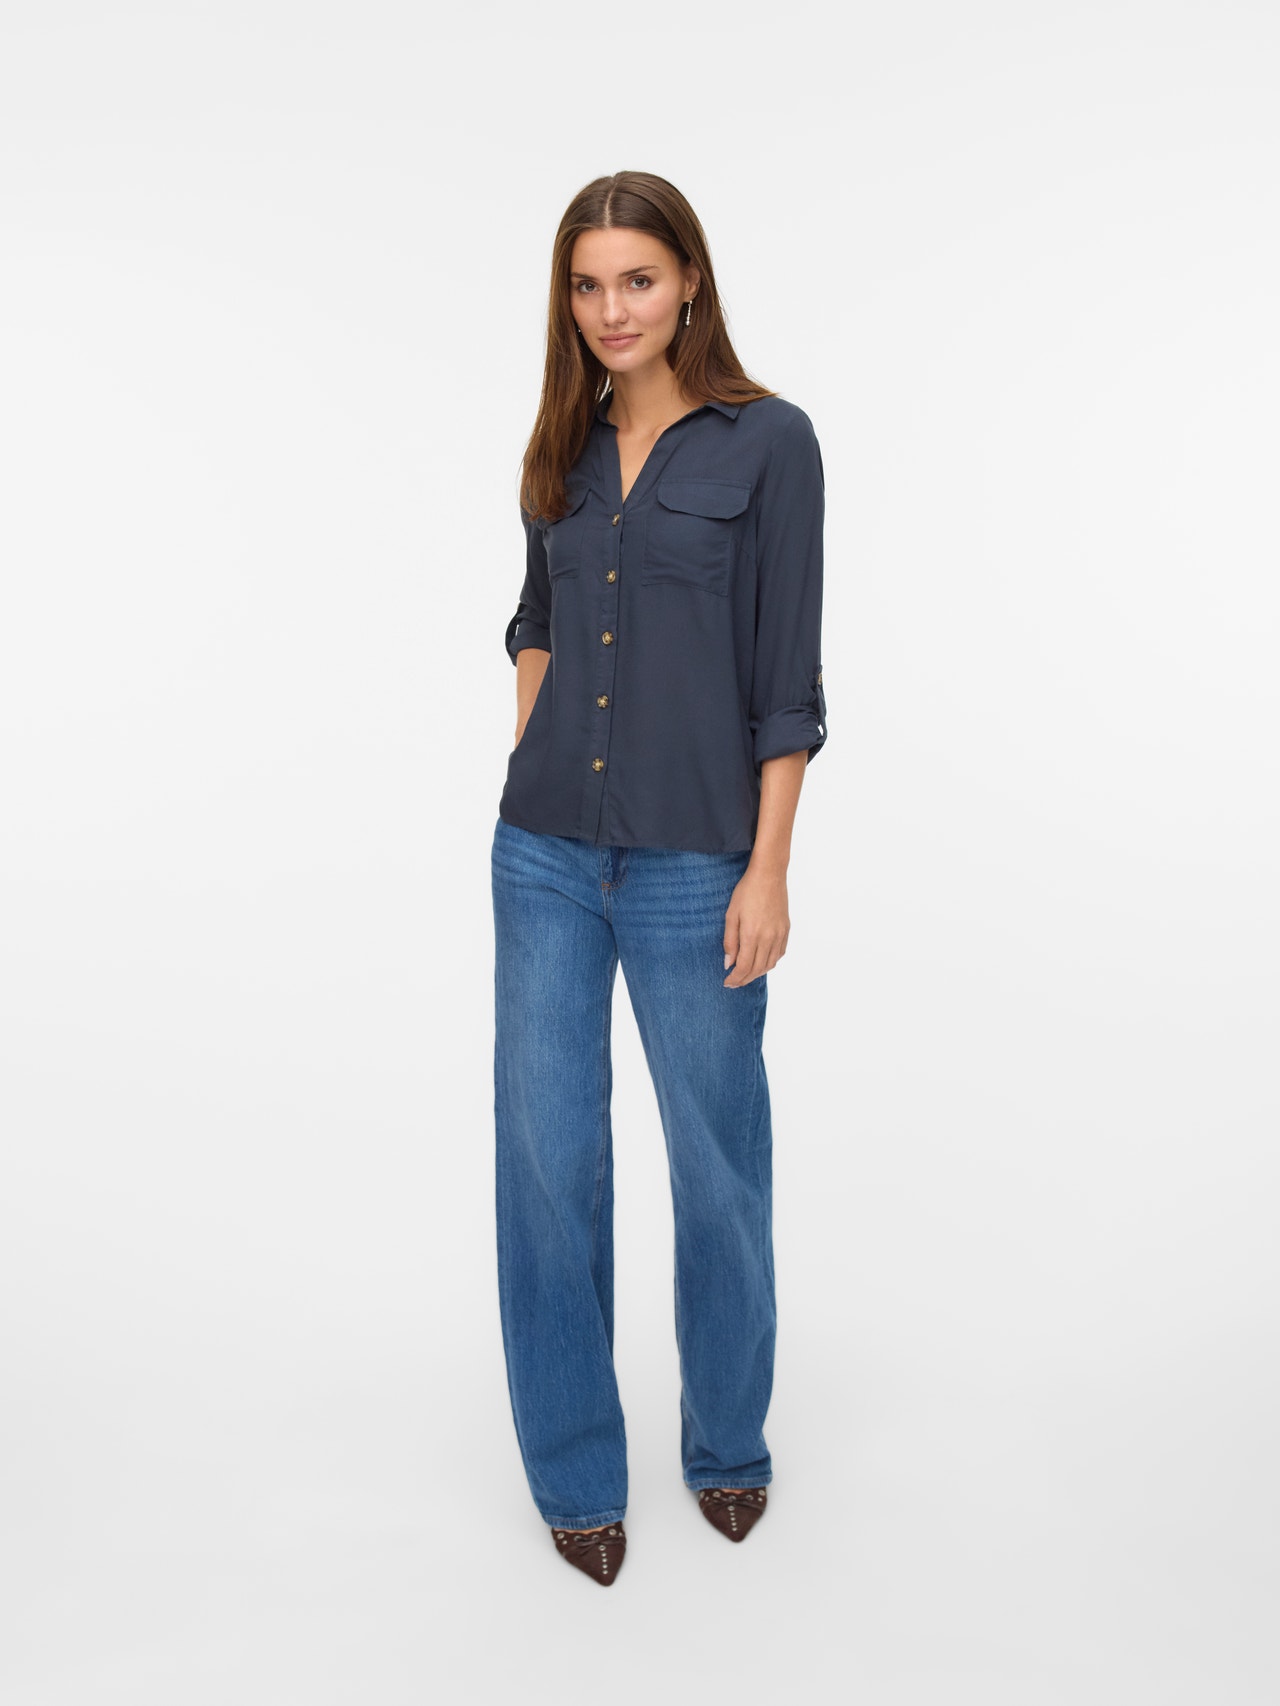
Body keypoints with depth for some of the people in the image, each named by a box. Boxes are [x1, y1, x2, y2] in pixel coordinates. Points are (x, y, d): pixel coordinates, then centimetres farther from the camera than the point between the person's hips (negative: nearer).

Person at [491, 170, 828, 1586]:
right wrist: (535, 753, 11)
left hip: (693, 861, -4)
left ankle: (726, 1442, 33)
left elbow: (786, 680, -8)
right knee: (546, 1152, 6)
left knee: (715, 1156, 10)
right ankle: (577, 1472, 23)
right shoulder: (565, 451, 10)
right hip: (547, 853, 4)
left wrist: (767, 872, -11)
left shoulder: (768, 441, -5)